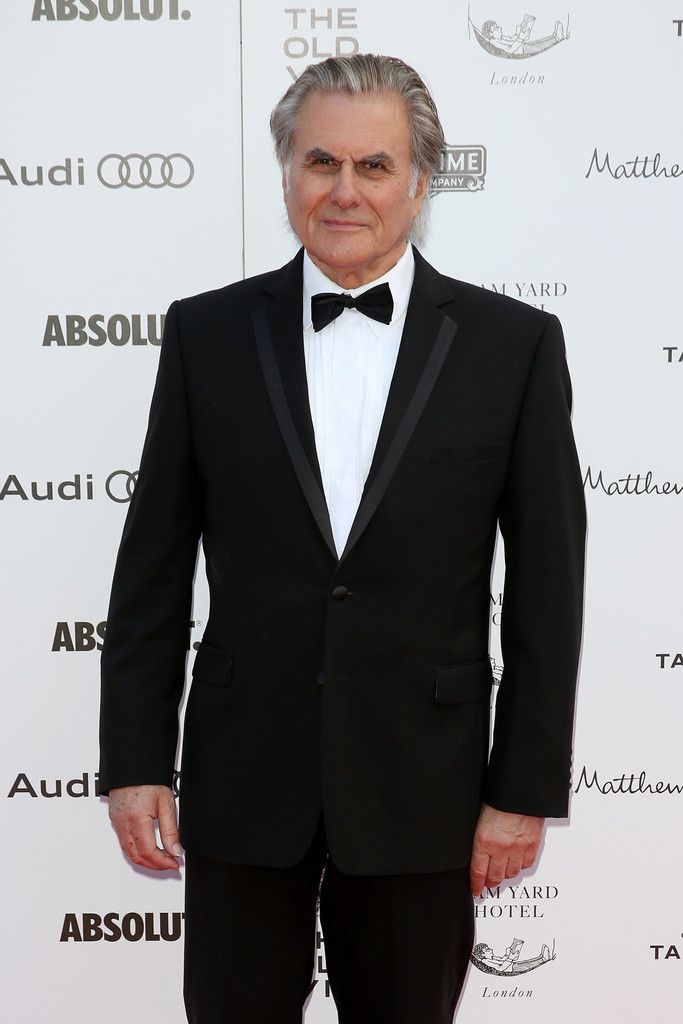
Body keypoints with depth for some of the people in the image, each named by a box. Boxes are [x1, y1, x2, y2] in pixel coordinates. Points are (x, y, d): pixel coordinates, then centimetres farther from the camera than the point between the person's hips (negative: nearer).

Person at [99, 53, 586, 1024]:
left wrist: (526, 790, -3)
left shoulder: (513, 344, -2)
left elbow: (546, 587, -2)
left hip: (420, 788, -1)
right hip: (244, 783, 1)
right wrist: (135, 761, -1)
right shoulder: (206, 333, 1)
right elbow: (154, 568, 3)